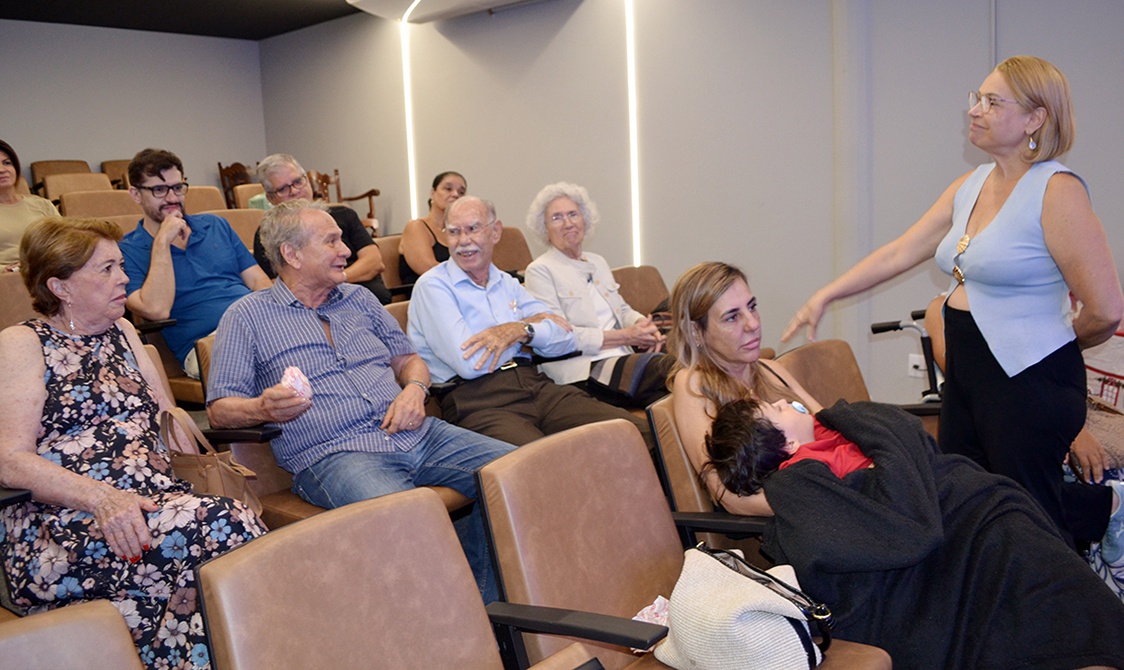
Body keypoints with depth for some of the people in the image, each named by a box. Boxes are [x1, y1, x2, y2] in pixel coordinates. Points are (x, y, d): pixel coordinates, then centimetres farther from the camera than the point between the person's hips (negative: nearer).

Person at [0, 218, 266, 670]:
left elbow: (165, 418, 29)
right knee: (226, 527, -33)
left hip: (153, 510, 6)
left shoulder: (121, 334, 25)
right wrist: (101, 498, -24)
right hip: (57, 526, -5)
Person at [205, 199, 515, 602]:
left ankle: (481, 611, -4)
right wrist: (263, 409, -20)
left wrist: (414, 388, 2)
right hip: (333, 453, -5)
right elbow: (220, 409, 3)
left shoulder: (359, 298, 24)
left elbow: (407, 357, 27)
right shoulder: (247, 317, 9)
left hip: (416, 434, 6)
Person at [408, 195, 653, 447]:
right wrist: (532, 323, 3)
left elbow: (566, 339, 14)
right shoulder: (433, 286, 2)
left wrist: (521, 330, -8)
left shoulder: (508, 283, 22)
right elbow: (468, 363, -12)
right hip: (477, 400, -6)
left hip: (535, 384, 6)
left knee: (638, 431, -14)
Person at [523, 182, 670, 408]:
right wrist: (625, 336, -11)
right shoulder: (539, 270, 1)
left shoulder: (598, 262, 26)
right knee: (665, 367, -32)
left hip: (622, 358, 7)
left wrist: (643, 324, 2)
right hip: (585, 370, -7)